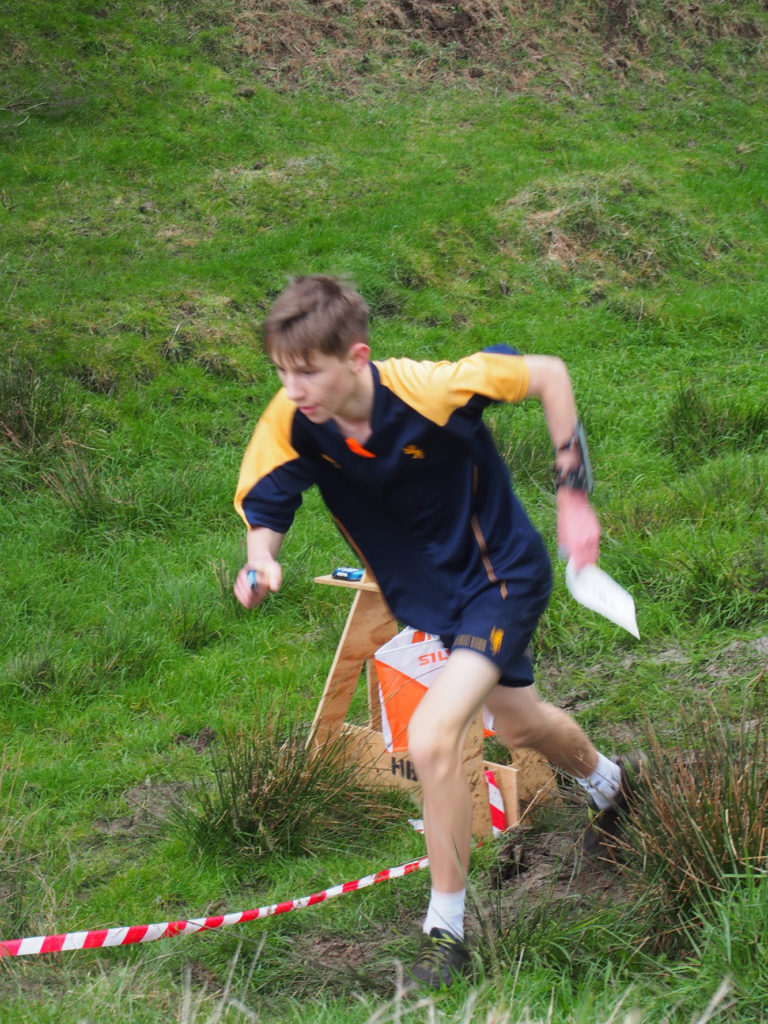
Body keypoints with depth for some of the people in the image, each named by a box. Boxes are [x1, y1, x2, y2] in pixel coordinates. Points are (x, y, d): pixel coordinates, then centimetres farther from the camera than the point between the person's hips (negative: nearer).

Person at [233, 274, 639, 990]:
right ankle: (604, 782, 63)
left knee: (431, 738, -24)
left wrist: (572, 496, -18)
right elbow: (263, 510, -15)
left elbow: (548, 375, -20)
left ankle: (446, 928, -5)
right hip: (430, 591, 6)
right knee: (516, 721, 28)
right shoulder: (290, 425, -22)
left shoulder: (429, 389, -34)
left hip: (502, 577, -6)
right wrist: (260, 560, -40)